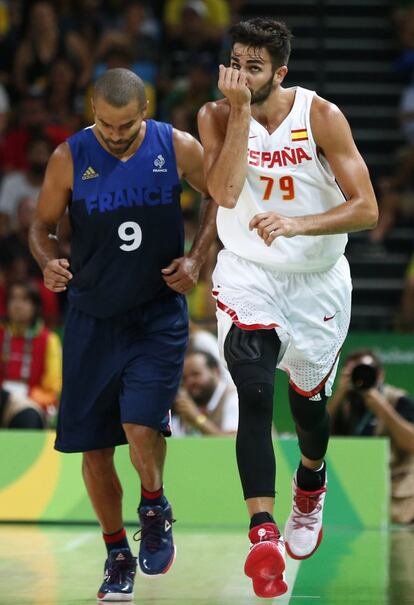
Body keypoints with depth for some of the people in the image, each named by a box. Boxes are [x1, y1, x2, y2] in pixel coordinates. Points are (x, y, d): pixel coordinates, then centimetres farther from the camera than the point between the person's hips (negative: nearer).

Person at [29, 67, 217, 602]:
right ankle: (117, 555, 23)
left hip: (159, 314, -1)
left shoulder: (178, 149, -6)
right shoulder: (69, 159, -7)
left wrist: (196, 259, -2)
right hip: (92, 317, 1)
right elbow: (42, 225, 5)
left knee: (140, 426, -20)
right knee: (93, 448, 3)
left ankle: (154, 509, 13)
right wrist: (49, 262, -17)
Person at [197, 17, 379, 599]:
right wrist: (240, 113, -27)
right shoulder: (217, 116, -9)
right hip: (247, 272, 0)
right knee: (255, 393, -22)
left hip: (317, 279, 1)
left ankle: (311, 483, 51)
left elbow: (366, 208, -18)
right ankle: (263, 534, -29)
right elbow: (225, 192, -24)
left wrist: (296, 225, -32)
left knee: (308, 400, 17)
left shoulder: (321, 116, -14)